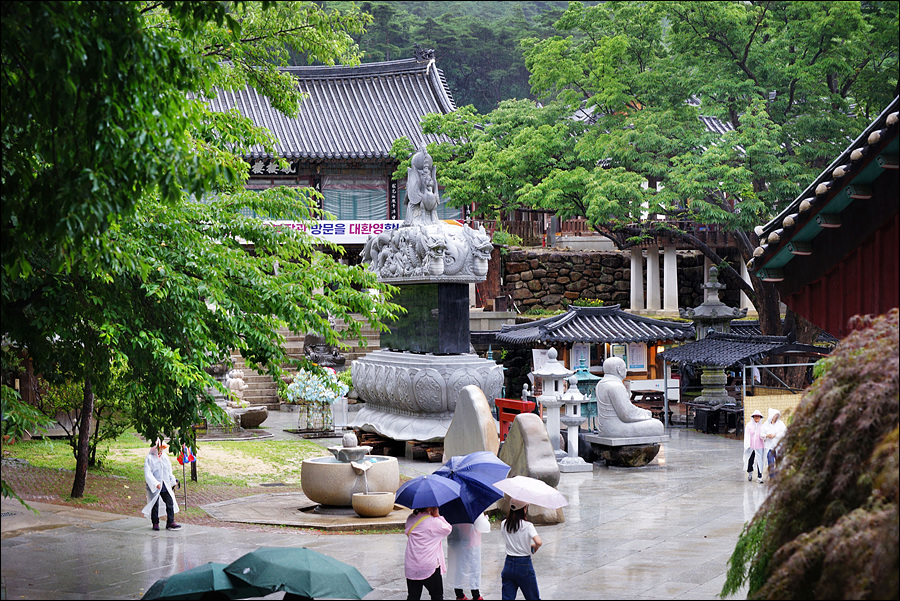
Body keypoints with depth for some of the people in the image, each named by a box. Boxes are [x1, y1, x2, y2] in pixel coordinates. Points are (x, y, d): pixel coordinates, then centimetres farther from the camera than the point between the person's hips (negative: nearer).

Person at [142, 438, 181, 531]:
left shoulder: (165, 457, 10)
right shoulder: (149, 458, -7)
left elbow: (169, 471, 22)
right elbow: (148, 473, -14)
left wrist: (173, 481, 23)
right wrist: (155, 483, -22)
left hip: (165, 485, 5)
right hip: (154, 486, -5)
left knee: (170, 502, -2)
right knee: (155, 505, 2)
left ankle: (170, 522, 2)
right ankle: (155, 524, 14)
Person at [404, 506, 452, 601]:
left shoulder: (410, 519, 2)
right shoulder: (434, 521, -14)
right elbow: (448, 528, 0)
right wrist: (437, 515, 0)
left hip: (411, 567, 5)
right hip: (430, 566, -5)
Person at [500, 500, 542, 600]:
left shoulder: (503, 524, 1)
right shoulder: (527, 526, -14)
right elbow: (538, 542, -25)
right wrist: (534, 548, -4)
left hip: (509, 565, 4)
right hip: (524, 565, -4)